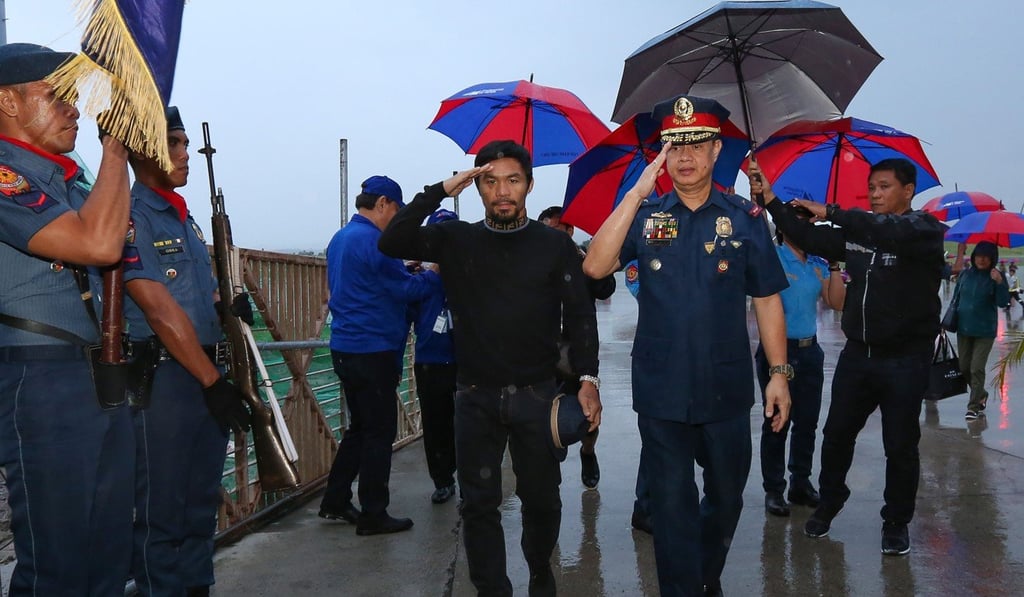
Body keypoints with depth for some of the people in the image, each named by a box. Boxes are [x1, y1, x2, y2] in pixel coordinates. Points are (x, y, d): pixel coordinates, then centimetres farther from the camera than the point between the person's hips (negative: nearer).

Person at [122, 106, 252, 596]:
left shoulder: (184, 219, 18)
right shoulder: (130, 217, -9)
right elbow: (160, 311, -16)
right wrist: (213, 381, -16)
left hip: (208, 374, 8)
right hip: (161, 377, -8)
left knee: (202, 504, 14)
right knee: (161, 510, 0)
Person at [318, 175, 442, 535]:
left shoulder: (340, 238, 15)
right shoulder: (373, 240, -16)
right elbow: (405, 290, -13)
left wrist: (408, 273, 16)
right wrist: (435, 275, 2)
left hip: (345, 347, 10)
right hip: (373, 351, -10)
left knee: (360, 427, 19)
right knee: (379, 432, 0)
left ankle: (335, 502, 25)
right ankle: (373, 515, 7)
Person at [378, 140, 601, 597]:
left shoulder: (556, 245, 2)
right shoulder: (456, 240, 5)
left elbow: (579, 316, 0)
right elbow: (392, 243, -9)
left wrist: (587, 377, -12)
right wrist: (443, 190, -13)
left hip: (537, 395, -1)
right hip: (476, 398, 1)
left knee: (541, 499, 11)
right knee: (479, 503, 7)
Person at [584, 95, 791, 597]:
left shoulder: (745, 218, 2)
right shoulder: (644, 216, 1)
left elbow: (767, 300, 4)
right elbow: (595, 267, -15)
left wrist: (779, 373, -1)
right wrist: (638, 191, -17)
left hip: (727, 390, 1)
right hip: (661, 390, -1)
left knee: (726, 496, 17)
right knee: (671, 503, 8)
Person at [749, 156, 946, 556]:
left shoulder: (924, 229, -8)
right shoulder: (857, 233, 9)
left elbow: (892, 234, -29)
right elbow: (808, 239, 7)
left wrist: (831, 213, -27)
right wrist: (771, 201, -3)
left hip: (905, 360, -5)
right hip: (857, 354, 5)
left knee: (900, 446, 6)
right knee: (836, 435, 11)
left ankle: (896, 522, 22)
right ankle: (829, 501, 31)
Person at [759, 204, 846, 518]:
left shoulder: (818, 265, 10)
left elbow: (837, 303, 3)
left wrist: (834, 264, -3)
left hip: (810, 351, 6)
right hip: (777, 349, -5)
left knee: (807, 420, 11)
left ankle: (801, 482, 25)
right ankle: (773, 489, 9)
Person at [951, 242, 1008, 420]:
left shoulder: (996, 277, -6)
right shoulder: (965, 274, 4)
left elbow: (1003, 303, -14)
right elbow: (956, 297, 13)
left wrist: (999, 283, -28)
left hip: (985, 331, -4)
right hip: (963, 328, 4)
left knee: (977, 368, -7)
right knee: (964, 367, 12)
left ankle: (974, 406, 2)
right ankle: (981, 395, 35)